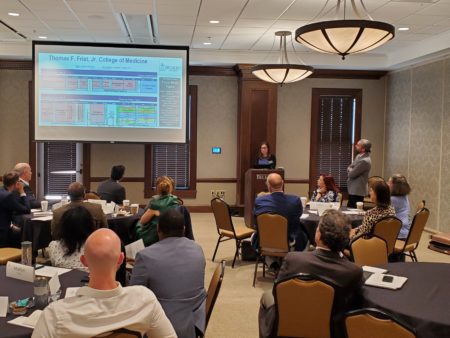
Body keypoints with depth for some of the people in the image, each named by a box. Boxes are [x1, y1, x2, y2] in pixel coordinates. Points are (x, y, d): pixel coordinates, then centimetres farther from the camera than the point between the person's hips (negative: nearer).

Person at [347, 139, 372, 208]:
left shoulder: (365, 161, -24)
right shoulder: (359, 156, 8)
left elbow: (351, 174, -21)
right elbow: (349, 169, 14)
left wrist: (350, 169, 0)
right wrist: (352, 170, -8)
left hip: (357, 192, -9)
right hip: (352, 189, 10)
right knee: (349, 208, 17)